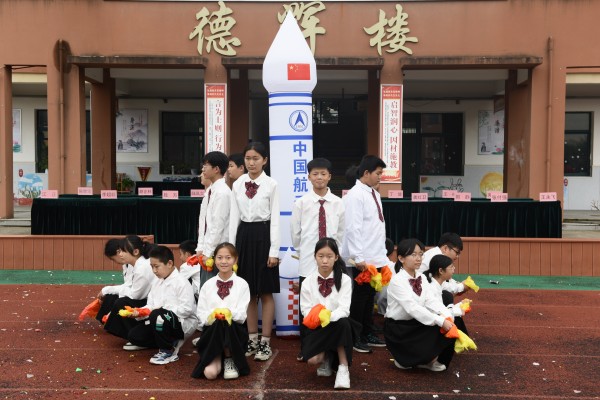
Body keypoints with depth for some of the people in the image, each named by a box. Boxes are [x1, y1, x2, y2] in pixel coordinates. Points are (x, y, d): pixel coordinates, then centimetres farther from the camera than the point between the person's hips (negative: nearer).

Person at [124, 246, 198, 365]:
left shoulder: (181, 282, -17)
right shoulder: (157, 282, 10)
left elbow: (187, 309, -25)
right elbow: (151, 305, 7)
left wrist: (162, 311, -26)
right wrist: (139, 312, -13)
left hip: (182, 323, -9)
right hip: (161, 319, 9)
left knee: (157, 315, -36)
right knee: (134, 335, 0)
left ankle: (168, 351, -13)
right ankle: (170, 342, 10)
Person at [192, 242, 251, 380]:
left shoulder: (242, 284, 0)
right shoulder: (208, 285, 5)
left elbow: (242, 314, -8)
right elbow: (201, 314, 0)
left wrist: (229, 313, -28)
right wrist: (212, 316, -21)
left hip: (235, 331, 0)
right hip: (211, 330, 0)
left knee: (225, 324, -37)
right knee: (210, 372, -24)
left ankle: (230, 360, -8)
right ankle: (217, 358, 14)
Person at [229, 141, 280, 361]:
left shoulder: (271, 185, -5)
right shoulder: (237, 185, 6)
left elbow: (275, 218, -7)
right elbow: (234, 217, 7)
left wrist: (274, 250, -11)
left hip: (263, 236, -4)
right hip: (244, 236, 4)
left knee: (266, 292, 4)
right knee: (248, 292, 12)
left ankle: (265, 342, 15)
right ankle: (252, 339, 24)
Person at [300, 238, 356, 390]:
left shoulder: (344, 280, -7)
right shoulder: (308, 282, -3)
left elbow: (344, 310, -16)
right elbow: (306, 310, -4)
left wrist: (328, 316, -36)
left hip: (336, 324, 0)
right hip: (316, 327, 1)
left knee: (343, 322, -37)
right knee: (312, 359, -25)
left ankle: (343, 367, -20)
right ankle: (326, 359, 13)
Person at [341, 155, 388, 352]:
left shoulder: (374, 194, 12)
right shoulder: (355, 195, -14)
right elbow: (353, 228, -19)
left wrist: (382, 254, 14)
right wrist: (358, 257, -21)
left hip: (376, 257, 8)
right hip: (363, 258, -8)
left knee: (370, 296, 16)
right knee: (360, 296, 3)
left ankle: (368, 333, 28)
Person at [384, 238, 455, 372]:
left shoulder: (421, 278, 4)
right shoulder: (397, 281, -20)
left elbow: (431, 300, -9)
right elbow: (412, 308, -29)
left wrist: (446, 316, -28)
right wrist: (440, 321, -35)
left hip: (415, 324, 7)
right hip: (397, 329, -7)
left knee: (448, 329, -13)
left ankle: (427, 359, 7)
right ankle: (403, 358, 1)